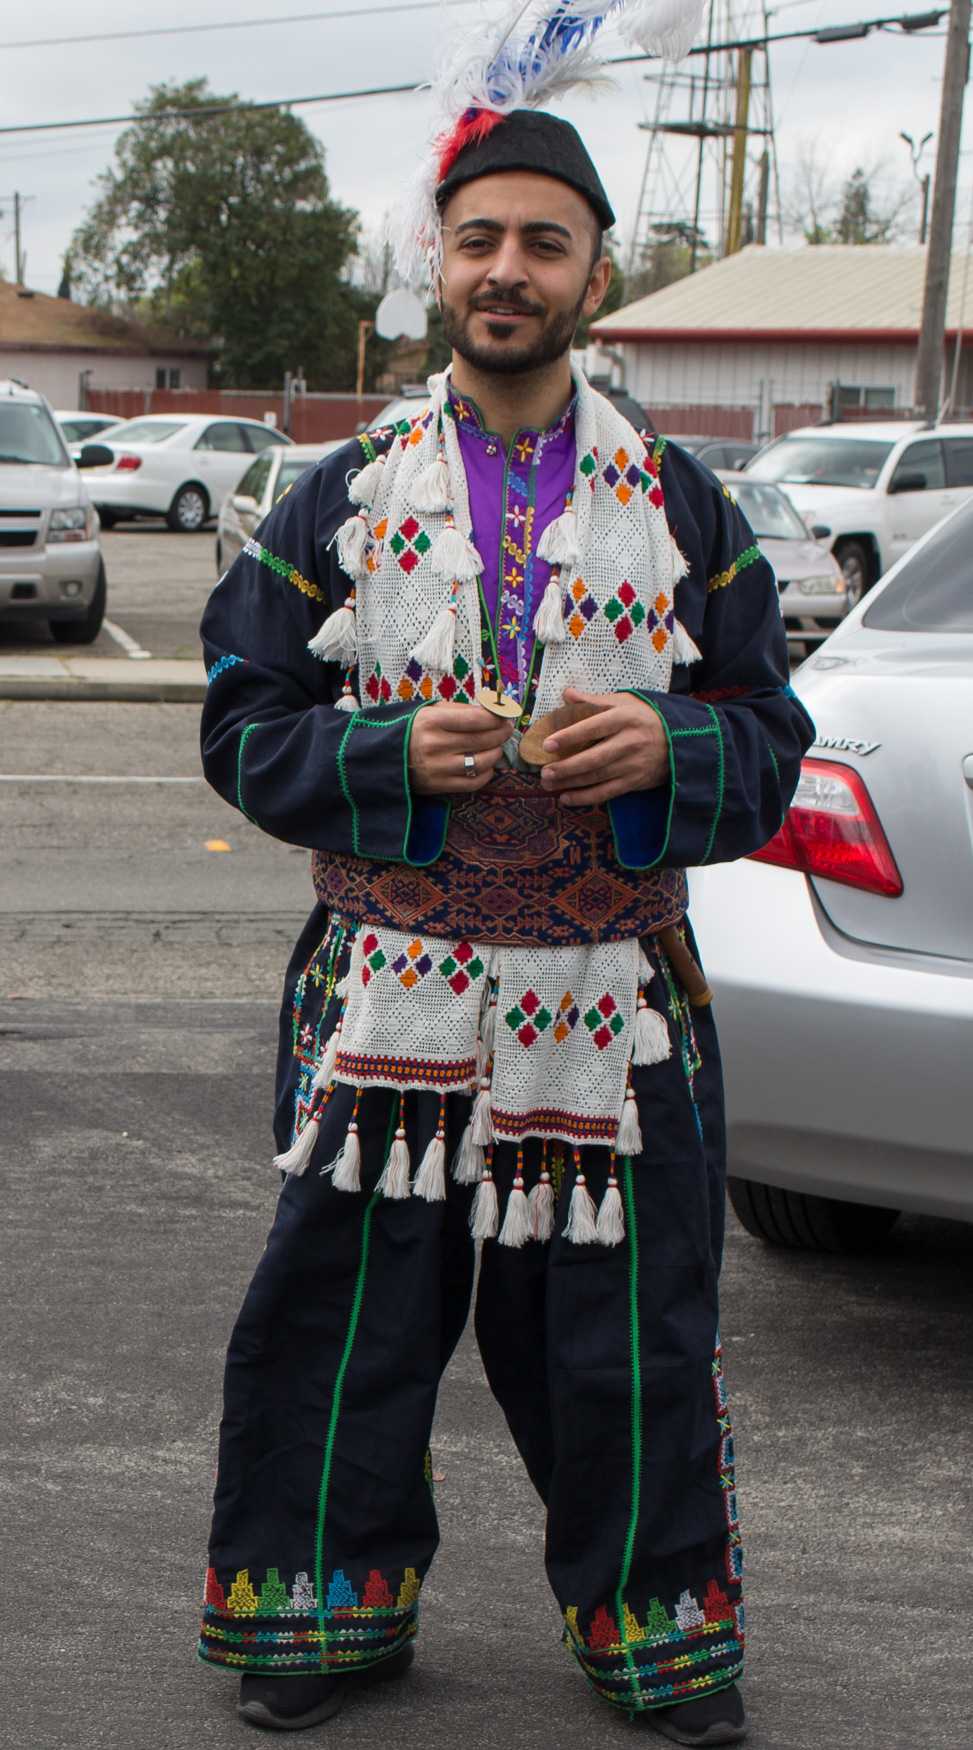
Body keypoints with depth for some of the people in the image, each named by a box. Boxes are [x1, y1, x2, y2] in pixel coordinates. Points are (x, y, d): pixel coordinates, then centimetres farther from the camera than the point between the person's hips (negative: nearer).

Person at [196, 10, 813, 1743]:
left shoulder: (685, 511, 6)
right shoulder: (338, 503, 5)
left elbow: (771, 741, 7)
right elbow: (242, 724, 3)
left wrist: (667, 747, -15)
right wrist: (395, 751, -14)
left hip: (613, 1003, 0)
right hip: (387, 995, 0)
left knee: (625, 1337, 7)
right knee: (347, 1318, 7)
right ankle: (329, 1600, 27)